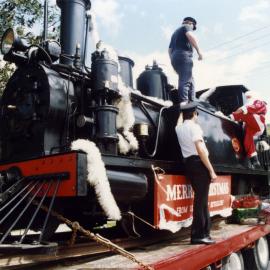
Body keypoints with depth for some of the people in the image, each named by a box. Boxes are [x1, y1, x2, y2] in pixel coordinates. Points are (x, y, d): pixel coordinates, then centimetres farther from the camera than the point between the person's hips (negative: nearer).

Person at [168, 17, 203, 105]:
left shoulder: (175, 32, 33)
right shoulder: (186, 27, 8)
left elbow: (170, 49, 30)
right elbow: (190, 36, -15)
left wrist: (173, 61, 30)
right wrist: (199, 51, -17)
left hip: (175, 57, 9)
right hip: (183, 56, -8)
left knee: (190, 80, 15)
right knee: (185, 81, -20)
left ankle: (192, 101, 9)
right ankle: (183, 102, -33)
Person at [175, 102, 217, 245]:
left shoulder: (178, 128, 12)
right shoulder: (194, 126, -9)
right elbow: (200, 150, -16)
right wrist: (211, 170, -15)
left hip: (188, 164, 8)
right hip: (199, 163, -8)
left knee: (201, 198, 15)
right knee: (201, 199, -4)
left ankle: (205, 231, 21)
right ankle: (198, 235, 0)